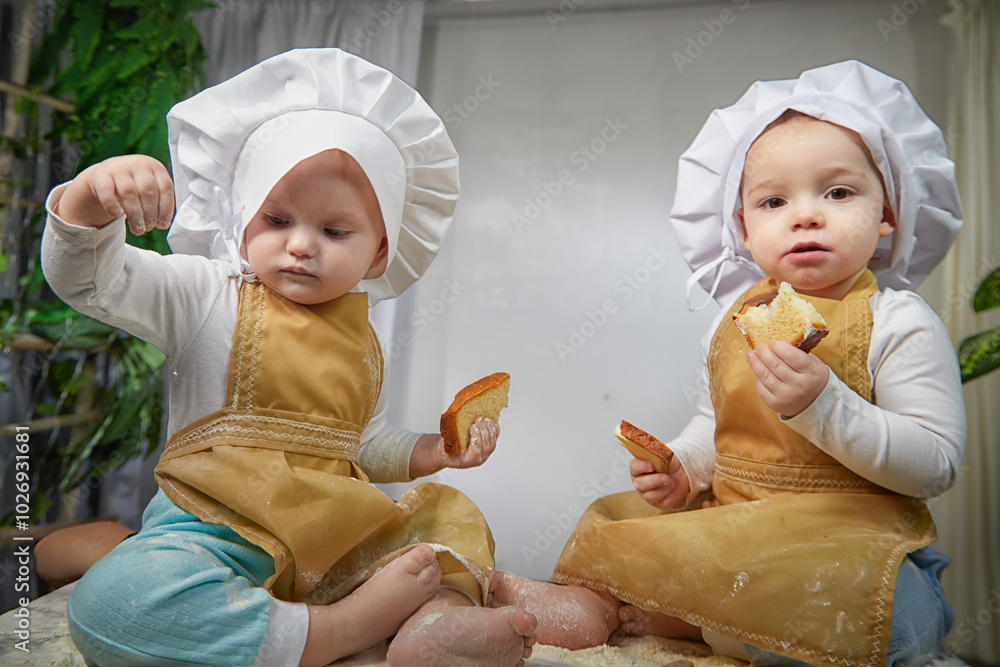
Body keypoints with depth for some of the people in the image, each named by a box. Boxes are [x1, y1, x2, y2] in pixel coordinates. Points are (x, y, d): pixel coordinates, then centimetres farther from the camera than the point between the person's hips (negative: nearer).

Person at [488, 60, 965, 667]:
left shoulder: (899, 324, -11)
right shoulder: (737, 319, 6)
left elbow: (937, 465, -16)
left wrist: (824, 404, -30)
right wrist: (682, 467, -3)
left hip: (851, 535, -6)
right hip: (733, 514, 6)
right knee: (614, 514, 5)